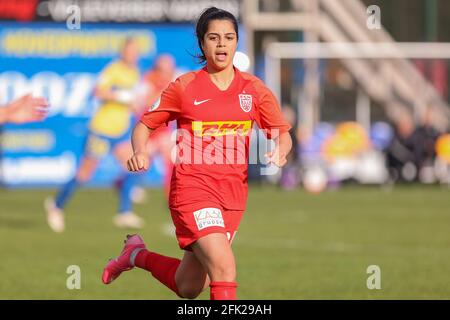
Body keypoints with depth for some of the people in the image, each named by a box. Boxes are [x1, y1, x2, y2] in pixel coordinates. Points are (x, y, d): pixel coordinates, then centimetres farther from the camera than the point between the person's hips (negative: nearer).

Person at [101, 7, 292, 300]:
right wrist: (140, 153, -14)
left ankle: (137, 254, 40)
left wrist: (279, 152, -15)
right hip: (193, 187, -4)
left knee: (188, 288, 12)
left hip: (234, 194, 4)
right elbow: (144, 125, 7)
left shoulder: (254, 89, 5)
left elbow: (283, 135, 8)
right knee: (224, 268, -25)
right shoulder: (185, 87, -1)